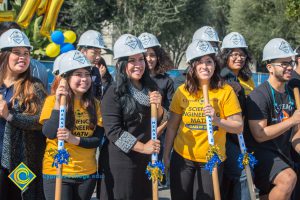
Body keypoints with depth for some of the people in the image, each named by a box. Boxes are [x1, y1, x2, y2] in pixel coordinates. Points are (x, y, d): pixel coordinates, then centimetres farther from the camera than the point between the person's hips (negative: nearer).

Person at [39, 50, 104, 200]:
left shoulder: (94, 104, 6)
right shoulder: (52, 100, -5)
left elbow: (98, 139, -1)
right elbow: (49, 134, -16)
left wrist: (75, 139, -18)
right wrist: (58, 103, -22)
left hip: (87, 172, 4)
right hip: (56, 171, -4)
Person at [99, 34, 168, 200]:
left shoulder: (150, 87, 6)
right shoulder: (114, 93, -11)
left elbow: (160, 122, 10)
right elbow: (113, 131, -16)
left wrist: (158, 107, -11)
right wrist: (141, 147, -21)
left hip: (146, 161, 6)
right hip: (119, 162, -6)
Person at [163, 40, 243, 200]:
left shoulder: (225, 91, -6)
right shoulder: (183, 91, 0)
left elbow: (239, 127, -7)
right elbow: (172, 127, 6)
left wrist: (217, 120, -23)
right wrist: (166, 156, 6)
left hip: (211, 160, -2)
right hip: (182, 157, 2)